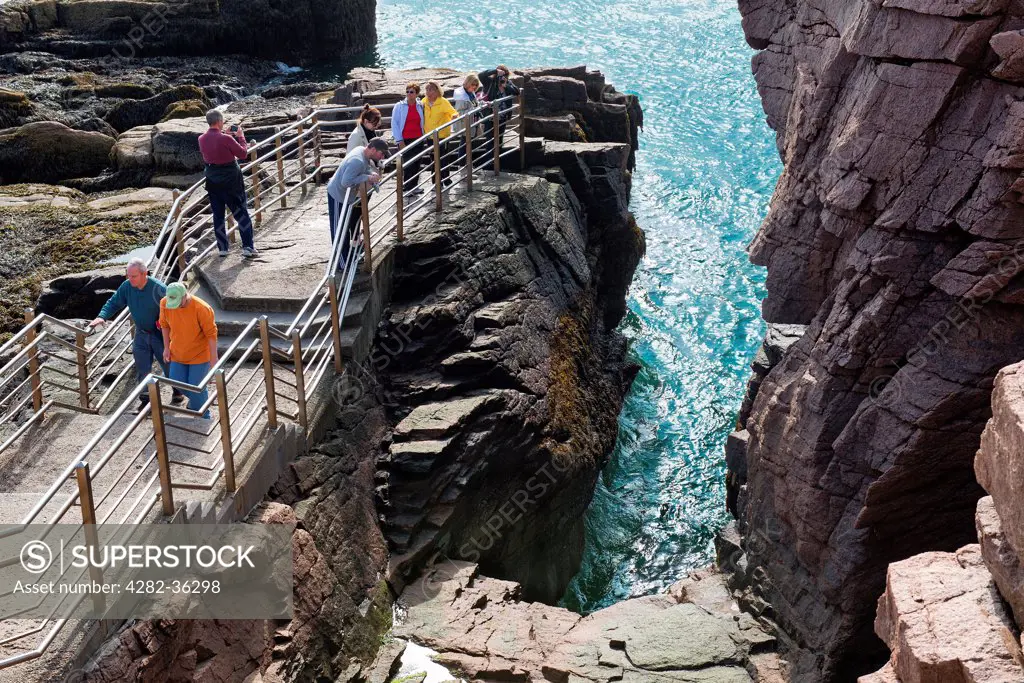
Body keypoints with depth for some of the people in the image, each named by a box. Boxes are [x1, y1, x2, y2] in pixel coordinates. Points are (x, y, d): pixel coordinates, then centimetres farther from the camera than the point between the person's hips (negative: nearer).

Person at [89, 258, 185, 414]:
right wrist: (102, 316, -18)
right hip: (141, 334, 5)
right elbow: (114, 303, -1)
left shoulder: (158, 288, -25)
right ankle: (145, 399, 23)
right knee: (142, 369, 10)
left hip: (160, 334, -5)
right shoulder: (127, 286, -10)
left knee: (169, 365, 10)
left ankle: (178, 393, 31)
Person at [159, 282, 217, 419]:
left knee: (197, 388, -1)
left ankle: (203, 418, 22)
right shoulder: (164, 303, -16)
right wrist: (166, 347, 5)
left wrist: (214, 359, -16)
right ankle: (195, 399, 44)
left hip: (199, 355, -5)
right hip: (177, 353, 5)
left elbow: (211, 334, -20)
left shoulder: (202, 308, -29)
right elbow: (164, 324, 3)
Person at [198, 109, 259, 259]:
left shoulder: (202, 139, -2)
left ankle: (222, 248, 17)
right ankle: (247, 247, 2)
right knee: (241, 213, 4)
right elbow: (243, 153, -11)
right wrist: (241, 136, 0)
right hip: (230, 179, -5)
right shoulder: (226, 139, -21)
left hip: (212, 181, 5)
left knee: (218, 215, 13)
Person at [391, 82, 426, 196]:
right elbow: (394, 123, -3)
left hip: (418, 139, 3)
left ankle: (414, 186, 20)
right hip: (405, 140, -3)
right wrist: (399, 140, -8)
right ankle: (407, 187, 5)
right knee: (407, 164, -4)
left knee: (417, 163, 6)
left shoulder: (420, 106, 6)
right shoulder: (399, 106, -3)